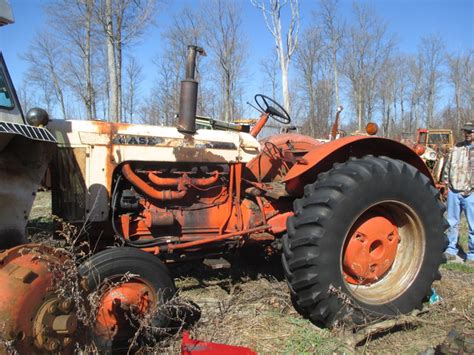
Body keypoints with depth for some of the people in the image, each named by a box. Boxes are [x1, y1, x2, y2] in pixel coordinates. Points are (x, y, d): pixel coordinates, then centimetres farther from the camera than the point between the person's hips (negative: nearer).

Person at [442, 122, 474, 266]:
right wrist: (446, 182, 9)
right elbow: (448, 165, 16)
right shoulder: (457, 147, 11)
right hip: (453, 191, 4)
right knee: (452, 223, 12)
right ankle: (451, 250, 23)